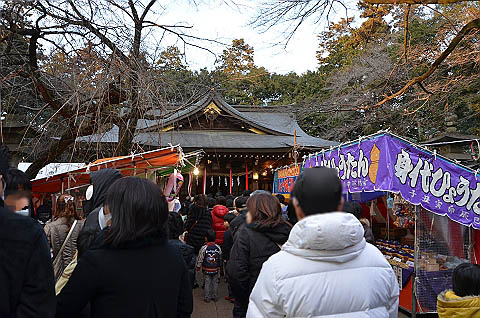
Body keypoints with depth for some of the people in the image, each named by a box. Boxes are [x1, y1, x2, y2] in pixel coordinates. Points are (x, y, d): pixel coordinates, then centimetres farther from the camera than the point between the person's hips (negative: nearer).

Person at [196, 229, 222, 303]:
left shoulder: (204, 248, -17)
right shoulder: (218, 248, -6)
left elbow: (200, 259, -9)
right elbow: (220, 259, 6)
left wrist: (198, 267, 7)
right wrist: (219, 266, 22)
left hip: (206, 269, -2)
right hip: (216, 269, 2)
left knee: (207, 283, 8)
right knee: (215, 282, 13)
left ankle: (207, 298, 12)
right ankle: (215, 297, 20)